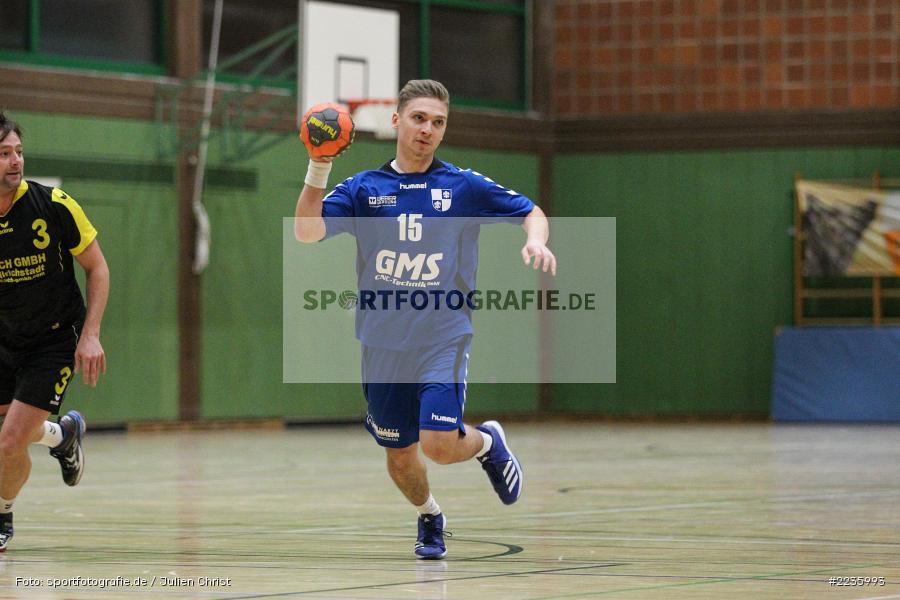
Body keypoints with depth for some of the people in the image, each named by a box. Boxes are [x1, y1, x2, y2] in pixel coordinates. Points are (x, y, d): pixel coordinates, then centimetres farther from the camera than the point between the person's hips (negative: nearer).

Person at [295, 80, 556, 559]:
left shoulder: (463, 186, 1)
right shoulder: (364, 189, 3)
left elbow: (531, 213, 9)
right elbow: (307, 231, -9)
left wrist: (536, 240, -13)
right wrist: (318, 168, -20)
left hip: (442, 340, -2)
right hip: (382, 344, 2)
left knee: (439, 444, -17)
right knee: (399, 453, 9)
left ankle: (487, 442, 18)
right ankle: (429, 516, 40)